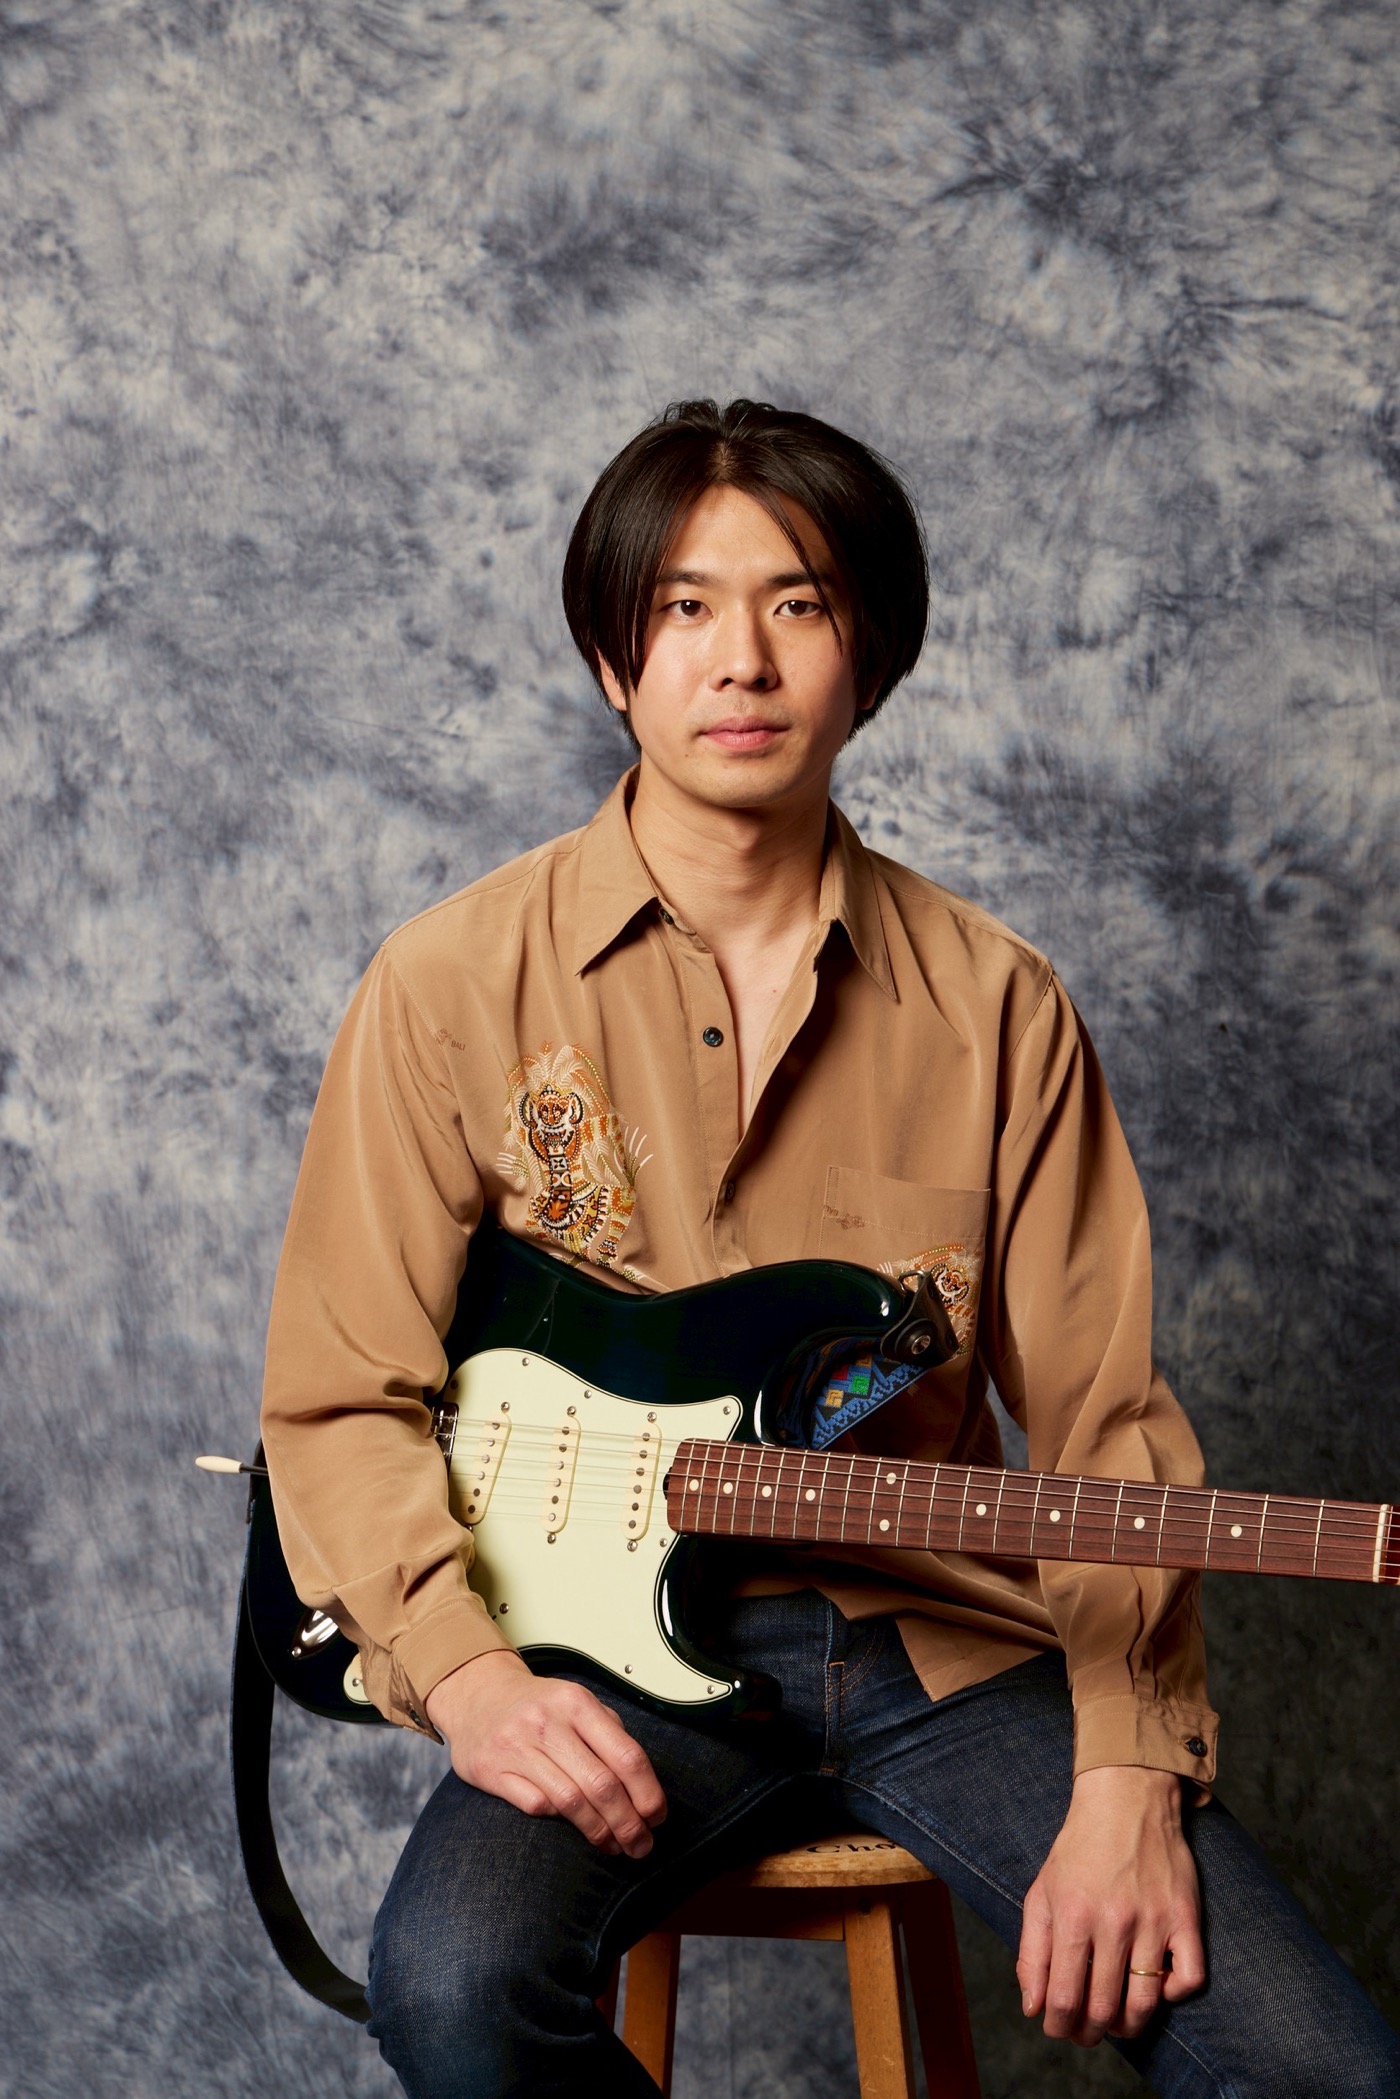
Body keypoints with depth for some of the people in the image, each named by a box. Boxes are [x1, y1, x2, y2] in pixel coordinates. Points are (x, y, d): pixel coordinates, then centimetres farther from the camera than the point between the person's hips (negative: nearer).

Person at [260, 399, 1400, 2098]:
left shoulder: (993, 1005, 4)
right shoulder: (456, 985, -1)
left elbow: (1098, 1418, 3)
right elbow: (342, 1399, 1)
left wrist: (1129, 1774, -10)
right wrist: (467, 1672, -16)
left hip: (945, 1632, 2)